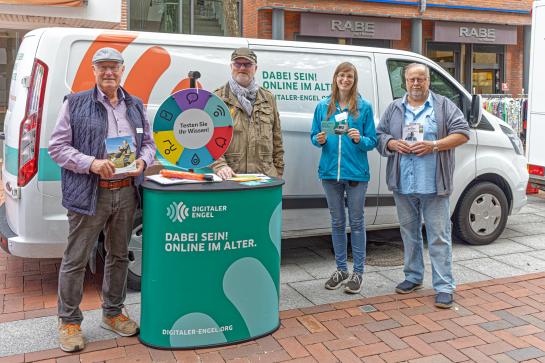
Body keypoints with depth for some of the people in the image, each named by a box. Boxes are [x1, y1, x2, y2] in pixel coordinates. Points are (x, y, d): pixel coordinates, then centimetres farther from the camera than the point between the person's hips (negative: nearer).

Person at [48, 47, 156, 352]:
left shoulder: (136, 106, 13)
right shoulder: (76, 104, 0)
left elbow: (149, 143, 17)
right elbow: (57, 146, -3)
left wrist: (142, 161, -6)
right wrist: (91, 163, -18)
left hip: (126, 192, 4)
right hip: (89, 194, -4)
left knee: (119, 255, 15)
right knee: (76, 259, 3)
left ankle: (113, 313, 32)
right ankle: (69, 321, 19)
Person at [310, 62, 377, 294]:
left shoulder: (364, 107, 0)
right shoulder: (323, 106, 6)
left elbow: (373, 141, 1)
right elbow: (314, 136, 10)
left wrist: (360, 139, -20)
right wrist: (319, 140, -12)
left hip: (356, 171, -2)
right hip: (330, 171, 3)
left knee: (356, 222, 4)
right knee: (337, 222, 12)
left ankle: (357, 272, 15)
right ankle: (341, 270, 24)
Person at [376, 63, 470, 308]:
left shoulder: (444, 106, 4)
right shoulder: (394, 109, 13)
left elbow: (462, 133, -2)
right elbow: (380, 135, 13)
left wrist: (434, 145, -15)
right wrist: (394, 144, -9)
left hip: (434, 185, -3)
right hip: (403, 185, 4)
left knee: (439, 236, -3)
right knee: (409, 232, 14)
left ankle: (444, 287, 2)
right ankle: (413, 277, 28)